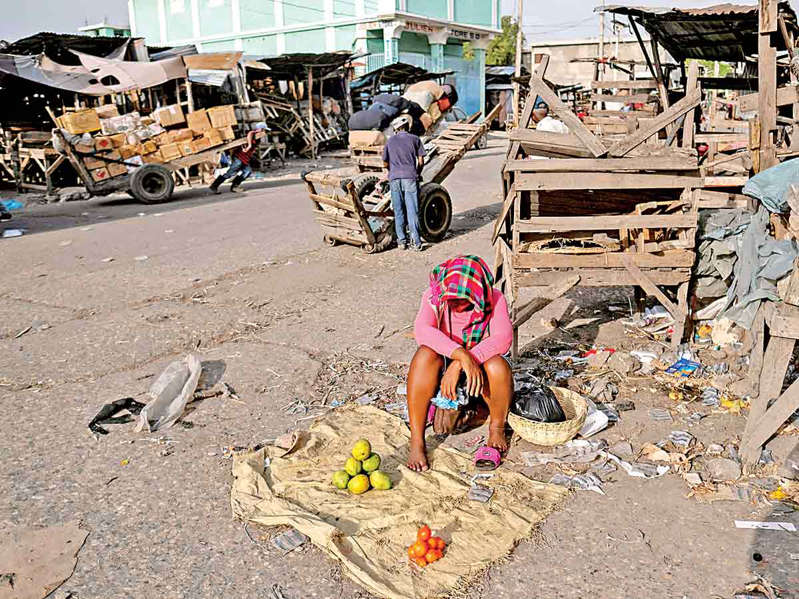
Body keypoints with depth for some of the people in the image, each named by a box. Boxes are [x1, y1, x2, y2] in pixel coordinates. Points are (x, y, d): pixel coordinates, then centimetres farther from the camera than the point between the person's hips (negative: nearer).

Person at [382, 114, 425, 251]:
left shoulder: (390, 140, 13)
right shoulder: (415, 139, 8)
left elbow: (385, 164, 15)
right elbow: (421, 161, 5)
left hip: (394, 178, 2)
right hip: (410, 178, -2)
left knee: (398, 211, 8)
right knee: (412, 210, -2)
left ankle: (401, 240, 9)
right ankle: (416, 242, -5)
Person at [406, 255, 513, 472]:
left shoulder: (494, 300, -11)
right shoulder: (433, 297, -11)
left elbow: (503, 338, -28)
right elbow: (421, 330, -29)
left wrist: (458, 366, -38)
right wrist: (461, 355, -43)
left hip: (477, 380, 0)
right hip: (443, 376, 0)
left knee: (498, 366, -33)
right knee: (425, 354, -31)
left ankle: (497, 428, -3)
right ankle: (416, 441, -25)